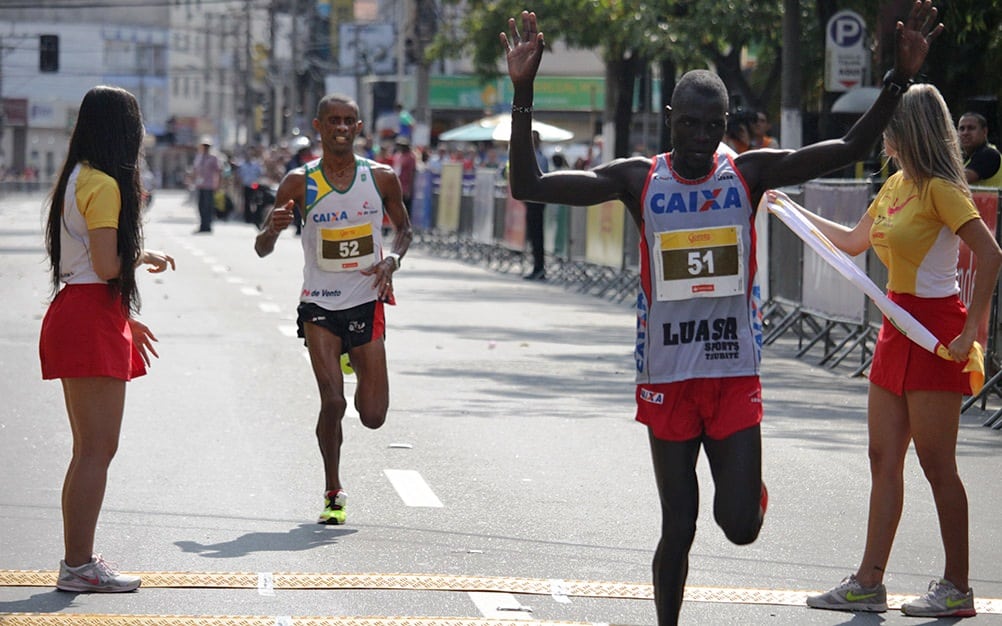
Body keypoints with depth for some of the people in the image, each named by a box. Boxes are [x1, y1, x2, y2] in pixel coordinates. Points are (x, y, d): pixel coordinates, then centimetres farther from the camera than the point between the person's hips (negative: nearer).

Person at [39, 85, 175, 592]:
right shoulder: (104, 184, -13)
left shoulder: (77, 179, 17)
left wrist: (126, 320, 24)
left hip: (77, 316, 10)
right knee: (97, 449, -8)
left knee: (90, 449, 15)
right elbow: (107, 265, -19)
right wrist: (146, 258, 0)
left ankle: (77, 561, 19)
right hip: (91, 322, -10)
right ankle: (78, 566, -7)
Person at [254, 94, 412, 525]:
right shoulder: (299, 183, -5)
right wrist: (274, 228, -24)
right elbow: (262, 250, -1)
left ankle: (356, 363, 35)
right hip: (319, 305, -1)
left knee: (373, 416, 0)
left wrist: (392, 259, -5)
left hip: (366, 303, 1)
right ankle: (333, 493, 6)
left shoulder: (382, 178, -1)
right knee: (332, 402, -13)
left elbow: (404, 228, 16)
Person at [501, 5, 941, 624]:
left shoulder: (751, 173, -2)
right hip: (668, 378, 0)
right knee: (677, 528, 4)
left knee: (740, 526, -2)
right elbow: (528, 186, -10)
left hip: (736, 375, 0)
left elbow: (850, 148, -9)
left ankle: (750, 490, 34)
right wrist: (524, 91, -19)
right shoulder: (638, 179, -4)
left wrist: (900, 78, -20)